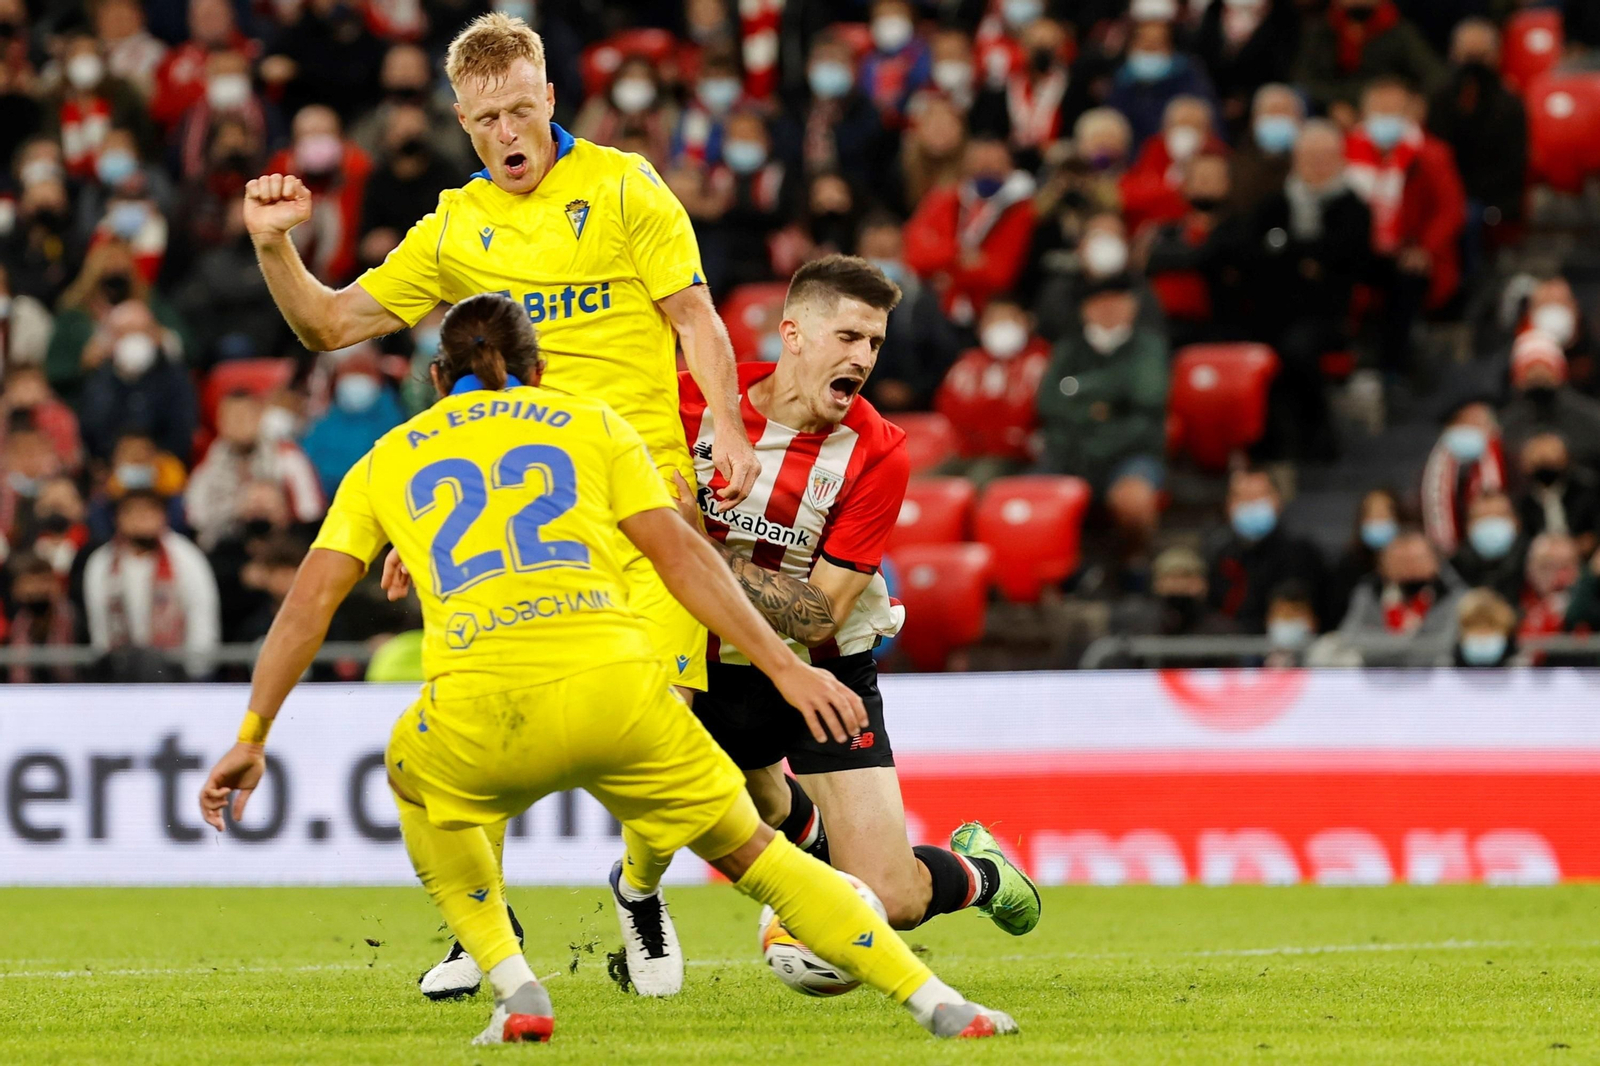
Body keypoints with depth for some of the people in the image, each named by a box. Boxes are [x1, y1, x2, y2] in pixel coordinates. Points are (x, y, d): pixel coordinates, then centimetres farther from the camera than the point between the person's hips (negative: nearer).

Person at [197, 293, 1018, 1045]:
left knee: (418, 791, 35)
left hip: (478, 711, 0)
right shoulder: (588, 422, 24)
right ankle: (936, 1003, 8)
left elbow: (309, 601, 17)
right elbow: (679, 554, 14)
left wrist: (252, 737, 21)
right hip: (615, 689, 0)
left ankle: (514, 991, 21)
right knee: (750, 851, 17)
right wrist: (784, 667, 12)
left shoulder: (385, 462, 25)